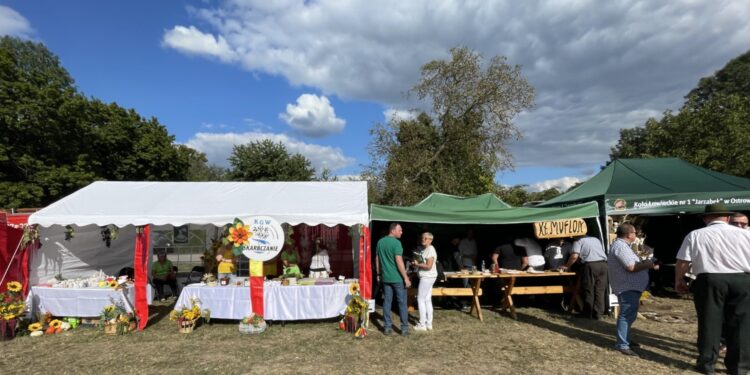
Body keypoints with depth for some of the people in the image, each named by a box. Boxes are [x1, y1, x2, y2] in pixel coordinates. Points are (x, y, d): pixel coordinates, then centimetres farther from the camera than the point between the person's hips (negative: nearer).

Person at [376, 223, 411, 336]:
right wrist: (406, 278, -16)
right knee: (402, 302, 5)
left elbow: (377, 259, 12)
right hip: (397, 278, -6)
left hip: (385, 277, 6)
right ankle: (404, 328, 10)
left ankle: (387, 327, 14)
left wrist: (378, 274, 20)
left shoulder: (380, 242, 7)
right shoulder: (396, 243, -15)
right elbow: (399, 262, -20)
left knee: (387, 301, 10)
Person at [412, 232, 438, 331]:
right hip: (427, 277, 10)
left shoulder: (430, 250, -17)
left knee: (421, 299, -4)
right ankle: (429, 324, 20)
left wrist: (417, 264, -12)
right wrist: (416, 263, 7)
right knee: (427, 300, 13)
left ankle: (422, 324, 3)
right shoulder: (424, 249, 13)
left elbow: (428, 266, -22)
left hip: (427, 277, -10)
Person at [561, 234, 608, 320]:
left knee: (589, 290, 4)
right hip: (603, 264, 5)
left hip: (590, 265, -5)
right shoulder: (596, 239, 25)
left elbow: (574, 256, -6)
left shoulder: (579, 240, 6)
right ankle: (598, 314, 11)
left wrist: (567, 266, 6)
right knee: (600, 290, 9)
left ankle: (588, 313, 12)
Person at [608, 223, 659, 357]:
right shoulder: (620, 246, -19)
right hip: (628, 288, -11)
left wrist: (647, 264, 9)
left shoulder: (622, 245, 17)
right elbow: (631, 267, -23)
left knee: (629, 315, 20)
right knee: (626, 316, -8)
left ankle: (625, 340, 31)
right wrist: (647, 264, -8)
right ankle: (622, 345, -4)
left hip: (631, 287, 11)